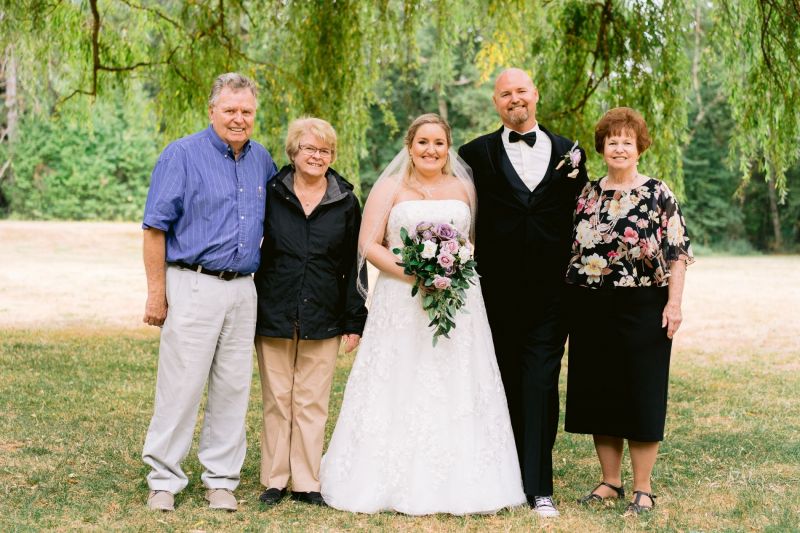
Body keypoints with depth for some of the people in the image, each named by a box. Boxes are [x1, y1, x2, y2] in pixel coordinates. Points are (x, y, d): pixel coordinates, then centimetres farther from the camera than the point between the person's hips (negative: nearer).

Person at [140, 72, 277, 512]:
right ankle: (163, 480, 8)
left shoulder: (262, 160, 11)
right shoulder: (182, 155, -5)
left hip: (243, 290, 5)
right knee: (180, 387, -4)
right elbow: (155, 228, -7)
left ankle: (220, 479, 18)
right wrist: (156, 292, -11)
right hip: (193, 287, -5)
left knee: (233, 388, 8)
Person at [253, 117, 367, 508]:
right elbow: (251, 248, 6)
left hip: (323, 319, 0)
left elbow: (354, 265, 5)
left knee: (312, 403, 5)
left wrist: (354, 321, 1)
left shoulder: (345, 202, 4)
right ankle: (275, 480, 17)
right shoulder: (272, 194, 2)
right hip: (274, 315, 0)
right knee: (276, 401, 7)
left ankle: (307, 483, 15)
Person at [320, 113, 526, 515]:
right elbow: (369, 245, -3)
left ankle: (456, 482, 11)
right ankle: (397, 484, 6)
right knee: (400, 394, -2)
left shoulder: (464, 188, 12)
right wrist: (413, 273, -15)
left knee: (457, 396, 2)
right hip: (401, 304, -2)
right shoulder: (390, 188, 4)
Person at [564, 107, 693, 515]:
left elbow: (677, 251, -5)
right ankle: (610, 481, 20)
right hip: (592, 310, 4)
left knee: (641, 395, 1)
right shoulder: (587, 195, 10)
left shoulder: (658, 194, -2)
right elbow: (572, 250, 14)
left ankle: (642, 488, 10)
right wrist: (567, 305, 10)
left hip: (642, 309, -4)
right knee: (598, 394, 8)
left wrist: (674, 302, -14)